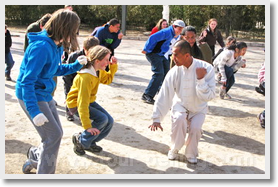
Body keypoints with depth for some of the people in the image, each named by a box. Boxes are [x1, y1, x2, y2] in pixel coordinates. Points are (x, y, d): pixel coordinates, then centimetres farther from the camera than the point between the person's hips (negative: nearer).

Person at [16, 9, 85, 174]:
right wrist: (34, 111, -28)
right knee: (54, 135, -5)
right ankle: (44, 173, 10)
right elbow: (27, 81, -26)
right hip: (31, 96, -9)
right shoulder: (41, 47, -26)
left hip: (44, 94, 9)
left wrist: (76, 65, 3)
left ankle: (35, 159, 38)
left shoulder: (57, 45, 2)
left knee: (56, 134, 14)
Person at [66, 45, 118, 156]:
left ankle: (90, 143, 14)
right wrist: (87, 126, -35)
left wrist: (113, 66, -2)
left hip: (90, 101, 9)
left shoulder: (99, 71, -5)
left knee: (109, 121, -4)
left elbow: (108, 79, 16)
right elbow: (83, 103, -35)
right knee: (102, 119, -25)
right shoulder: (86, 77, -33)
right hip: (76, 103, -9)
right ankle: (80, 140, -6)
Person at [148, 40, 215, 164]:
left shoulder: (206, 68, -22)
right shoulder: (174, 72, -18)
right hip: (180, 105, 1)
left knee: (195, 127, -27)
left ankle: (191, 154, 5)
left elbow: (209, 96, -22)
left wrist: (201, 79, -36)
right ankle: (174, 150, -1)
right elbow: (164, 96, -16)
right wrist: (156, 119, -16)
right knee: (179, 120, -30)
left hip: (198, 108, 0)